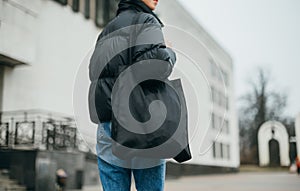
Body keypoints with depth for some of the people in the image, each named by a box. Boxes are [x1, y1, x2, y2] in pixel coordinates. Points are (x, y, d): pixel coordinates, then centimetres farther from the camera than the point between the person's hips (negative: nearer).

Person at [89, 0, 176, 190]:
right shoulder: (146, 20, 1)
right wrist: (169, 53, 2)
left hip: (107, 125, 6)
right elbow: (154, 61, -17)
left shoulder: (106, 31, 23)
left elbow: (94, 73, 18)